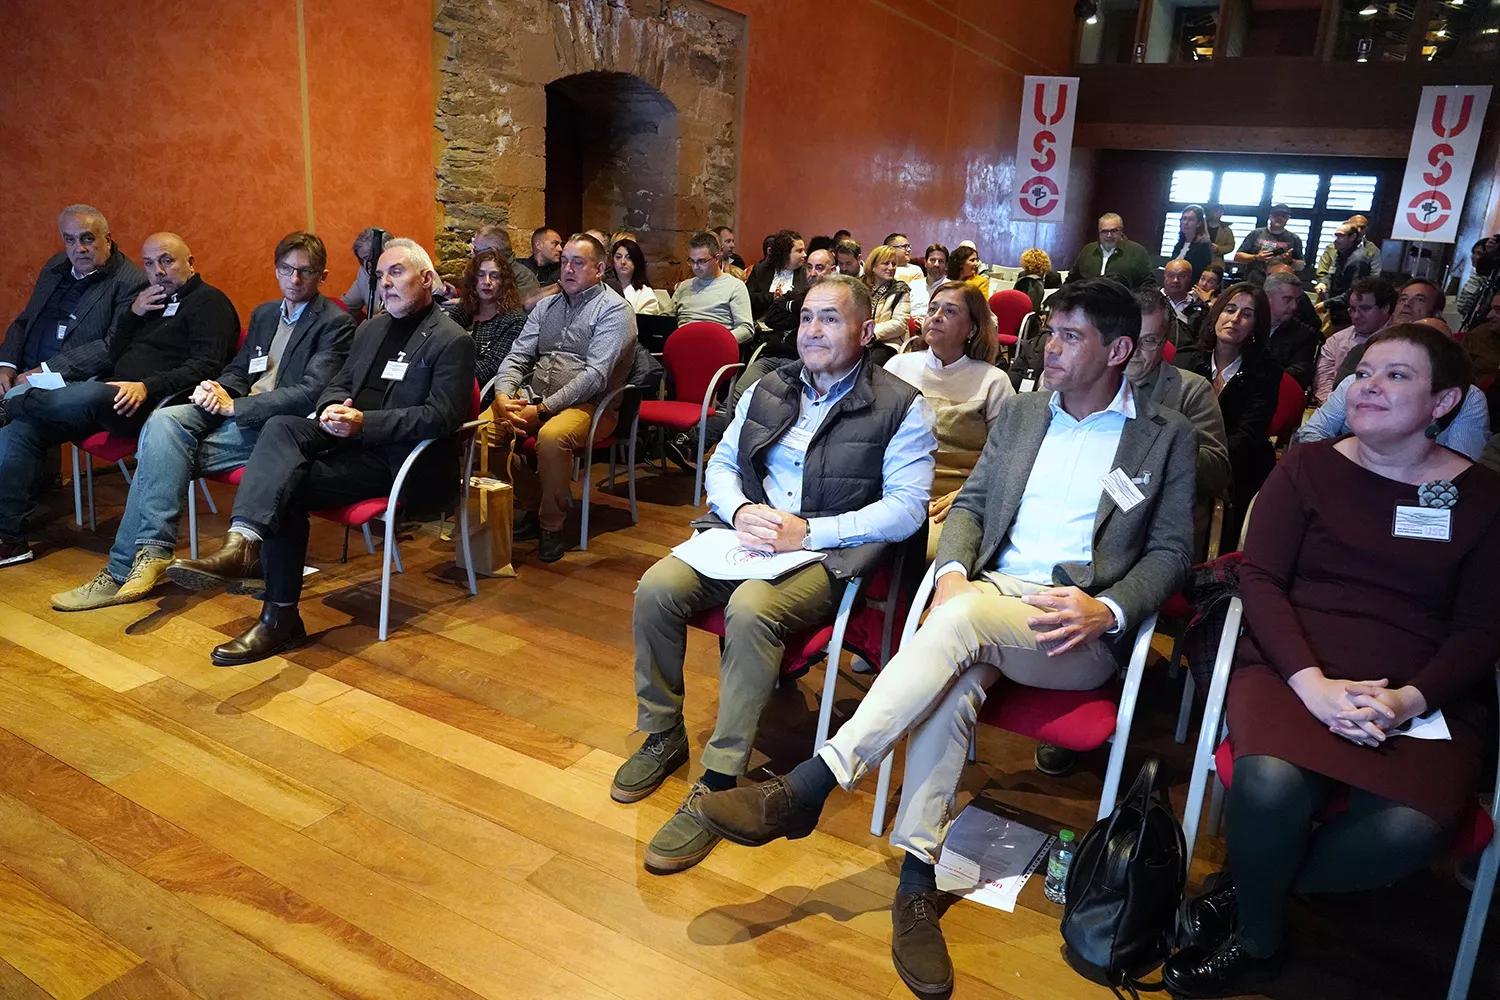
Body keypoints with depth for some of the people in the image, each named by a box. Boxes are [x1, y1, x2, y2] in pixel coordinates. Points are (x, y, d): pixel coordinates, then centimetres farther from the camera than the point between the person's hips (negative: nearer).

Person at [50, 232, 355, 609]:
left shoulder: (335, 323, -2)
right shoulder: (264, 314, 24)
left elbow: (311, 393, -14)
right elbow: (238, 371, 24)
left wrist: (234, 406, -15)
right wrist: (217, 390, -2)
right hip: (231, 412, 7)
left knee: (165, 451, -23)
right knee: (163, 421, -23)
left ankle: (125, 569, -18)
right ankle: (151, 552, -25)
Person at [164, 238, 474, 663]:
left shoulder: (452, 341, -4)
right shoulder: (370, 329, 22)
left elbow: (442, 417, -15)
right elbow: (338, 384, 20)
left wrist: (365, 422, -23)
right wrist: (331, 409, -6)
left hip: (399, 458, -7)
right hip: (349, 435, 7)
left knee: (289, 484, -24)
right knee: (281, 427, -23)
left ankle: (280, 618, -22)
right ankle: (242, 544, -38)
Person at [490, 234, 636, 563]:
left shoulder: (614, 311, -5)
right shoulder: (547, 306, 18)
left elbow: (595, 376, -16)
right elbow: (517, 356, 13)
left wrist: (542, 410, -21)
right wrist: (503, 396, -9)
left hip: (587, 404, -6)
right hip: (533, 395, 6)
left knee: (552, 436, -37)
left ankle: (552, 526, -15)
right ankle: (528, 508, -2)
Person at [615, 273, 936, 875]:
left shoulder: (901, 408, -3)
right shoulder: (769, 390, 15)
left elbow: (907, 509, -11)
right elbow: (721, 464, 16)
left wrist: (807, 531, -19)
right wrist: (741, 511, -8)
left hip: (830, 553, -5)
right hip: (747, 534, 6)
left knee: (750, 608, -35)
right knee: (657, 588, -19)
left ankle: (718, 784, -22)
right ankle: (662, 736, 3)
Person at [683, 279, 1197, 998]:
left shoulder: (1168, 437, 8)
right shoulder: (1019, 411, 18)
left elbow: (1171, 552, 4)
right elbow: (970, 502, 15)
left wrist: (1107, 610, -15)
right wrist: (952, 571, -6)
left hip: (1081, 630, -3)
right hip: (991, 594, 3)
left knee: (962, 620, -34)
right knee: (954, 679, -33)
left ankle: (807, 788, -33)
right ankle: (917, 880, -26)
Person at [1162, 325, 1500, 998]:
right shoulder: (1307, 468, 9)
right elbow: (1259, 579, 0)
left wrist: (1409, 699, -14)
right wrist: (1312, 683, -16)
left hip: (1425, 696, 1)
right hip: (1294, 671, -1)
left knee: (1410, 829, -30)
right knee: (1271, 785, -32)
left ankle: (1245, 898, -1)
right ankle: (1256, 942, 0)